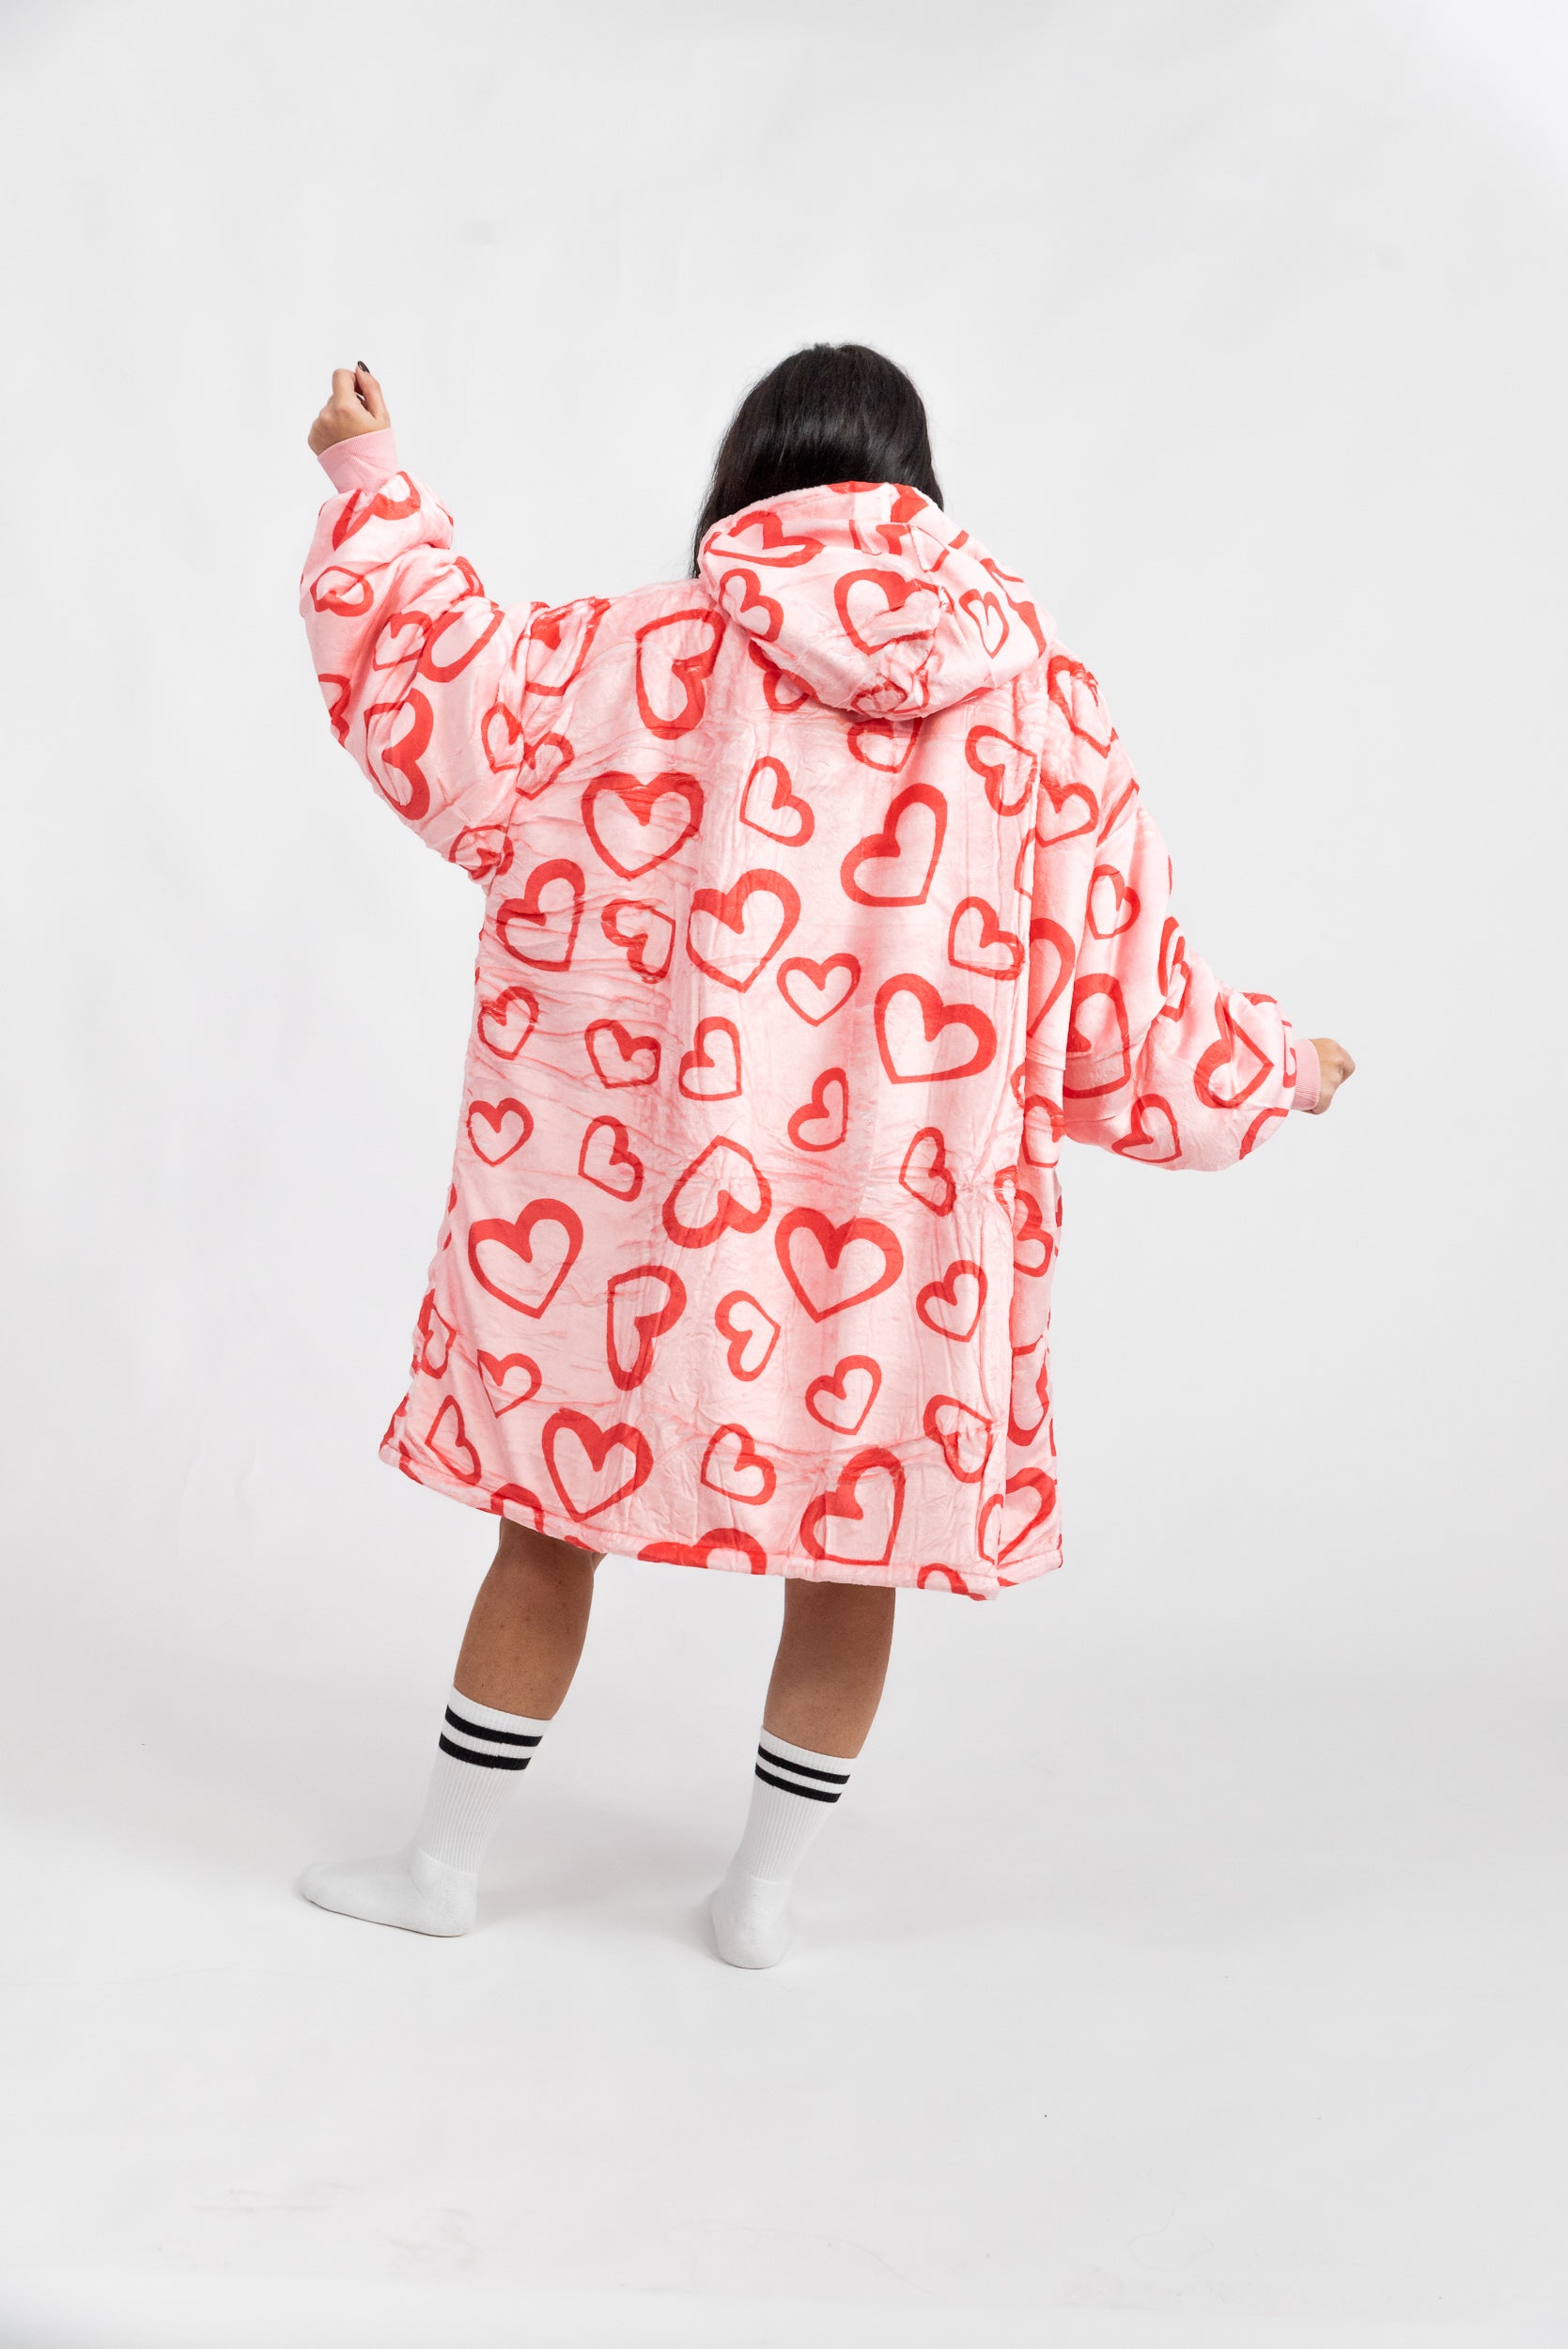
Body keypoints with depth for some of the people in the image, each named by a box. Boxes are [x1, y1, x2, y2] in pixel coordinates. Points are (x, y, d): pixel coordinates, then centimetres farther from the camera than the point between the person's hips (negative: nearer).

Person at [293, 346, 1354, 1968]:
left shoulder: (651, 651, -4)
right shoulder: (1036, 689, 1)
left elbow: (427, 678, 7)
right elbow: (1118, 980, 5)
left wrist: (366, 477, 22)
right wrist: (1271, 1072, 23)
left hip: (650, 1193, -1)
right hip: (905, 1217, 1)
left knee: (552, 1516, 14)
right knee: (854, 1559, 17)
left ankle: (443, 1864, 27)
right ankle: (763, 1892, 28)